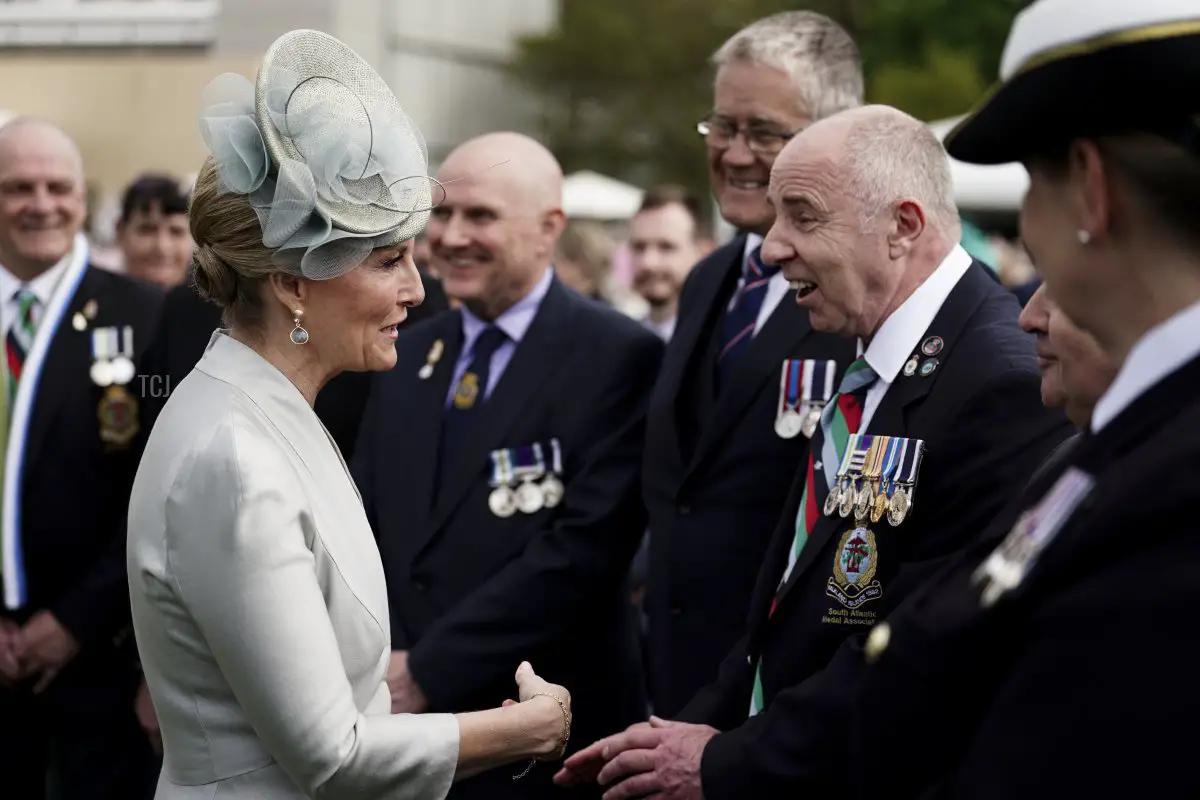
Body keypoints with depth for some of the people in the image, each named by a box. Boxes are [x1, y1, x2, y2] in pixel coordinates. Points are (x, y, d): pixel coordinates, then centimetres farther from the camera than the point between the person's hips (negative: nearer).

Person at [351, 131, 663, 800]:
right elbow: (364, 524, 10)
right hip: (399, 722, 5)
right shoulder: (410, 355, 11)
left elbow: (585, 548, -17)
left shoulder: (619, 356, -10)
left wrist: (428, 670, -17)